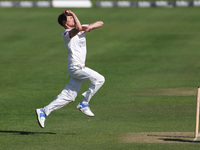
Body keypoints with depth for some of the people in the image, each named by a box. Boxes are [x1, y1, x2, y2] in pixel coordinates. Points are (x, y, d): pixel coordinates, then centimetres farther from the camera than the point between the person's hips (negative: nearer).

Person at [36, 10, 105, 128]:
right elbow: (77, 28, -31)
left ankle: (43, 112, 10)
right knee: (99, 79, -17)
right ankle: (84, 104, -9)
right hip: (75, 67, -8)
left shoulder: (83, 29, 16)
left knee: (68, 96, 6)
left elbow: (100, 23, 13)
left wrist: (89, 27, -5)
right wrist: (73, 14, -19)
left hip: (80, 67, 8)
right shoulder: (66, 34, -9)